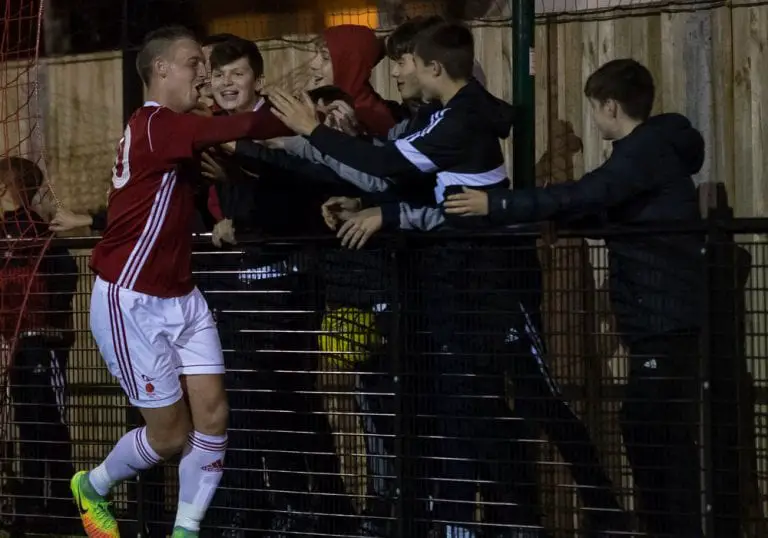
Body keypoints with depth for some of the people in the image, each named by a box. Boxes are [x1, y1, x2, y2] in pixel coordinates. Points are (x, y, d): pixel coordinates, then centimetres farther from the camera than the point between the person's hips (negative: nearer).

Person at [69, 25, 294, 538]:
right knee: (171, 432, 0)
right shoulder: (154, 125, -21)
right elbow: (244, 127, -29)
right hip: (132, 303, -9)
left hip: (180, 298, 9)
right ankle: (92, 487, 27)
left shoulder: (174, 131, 12)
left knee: (213, 414, -2)